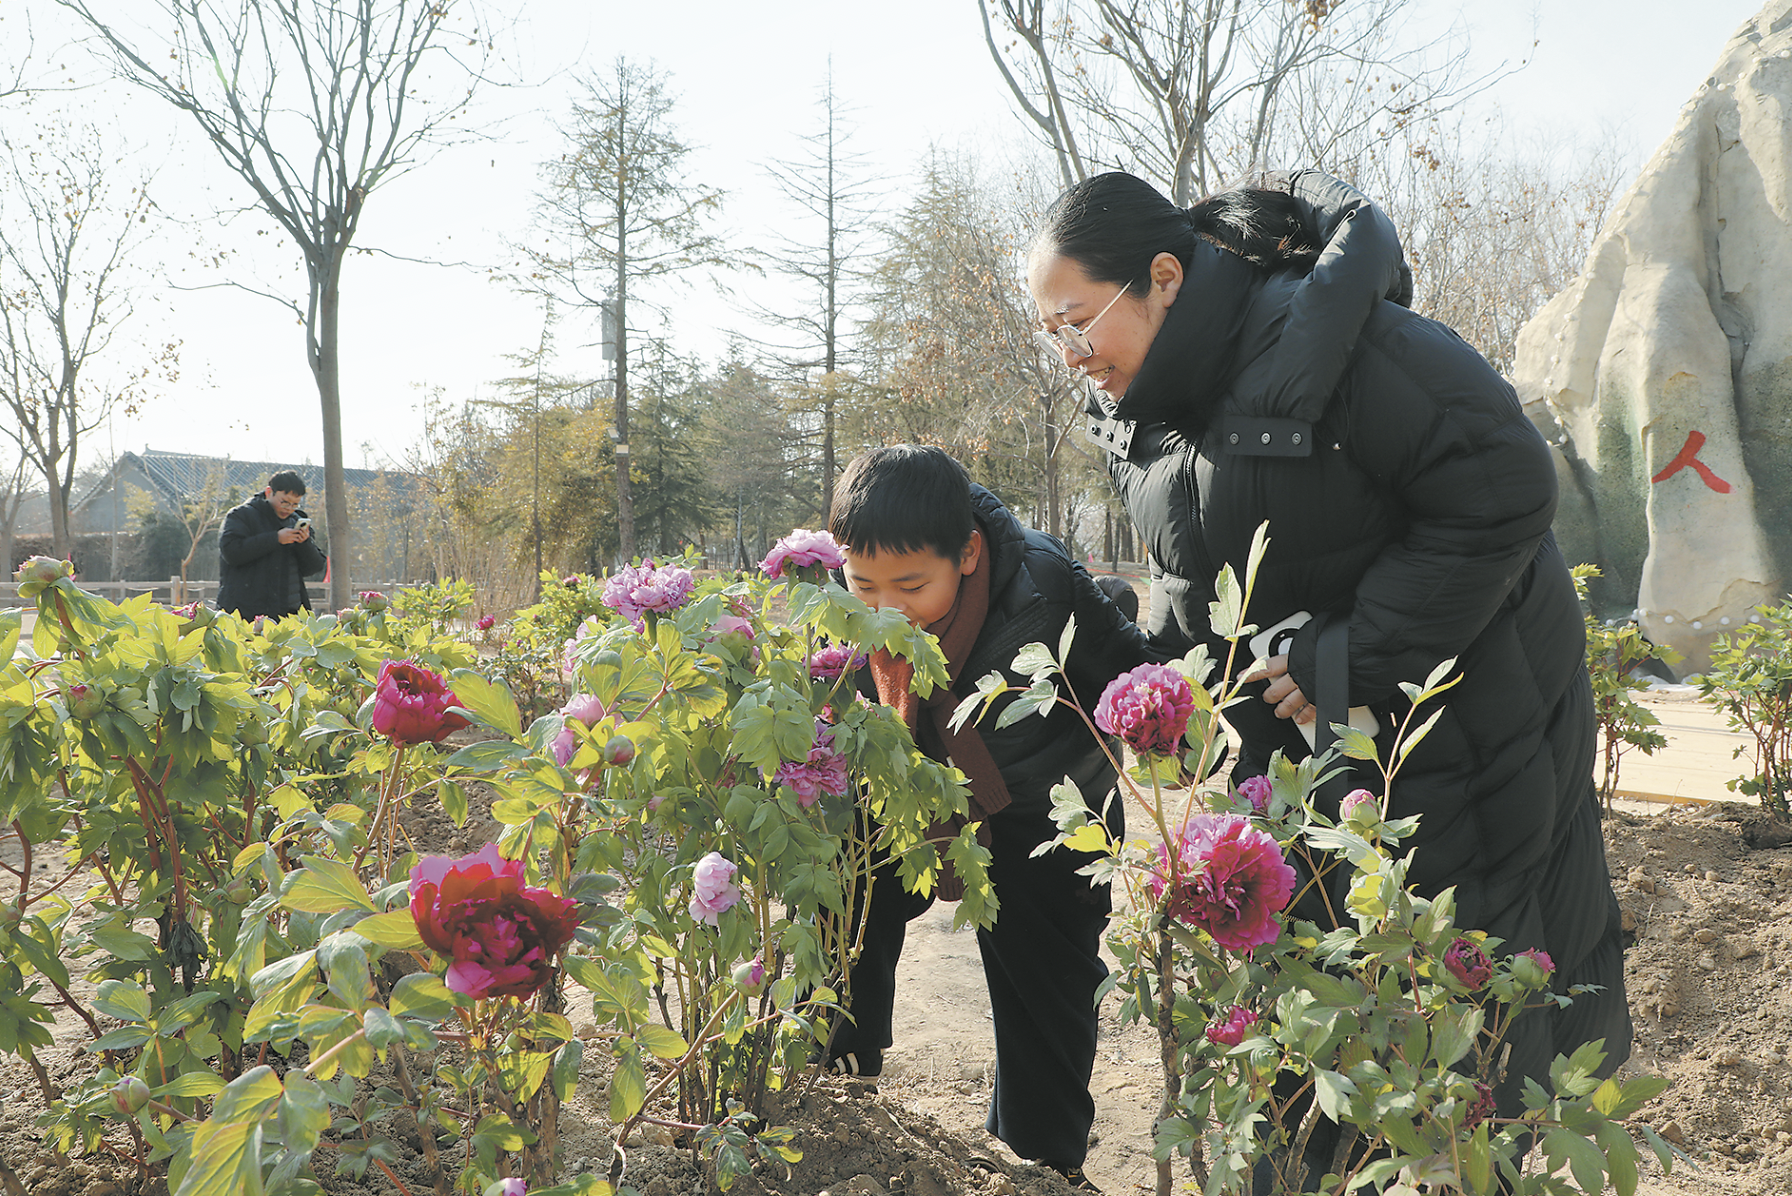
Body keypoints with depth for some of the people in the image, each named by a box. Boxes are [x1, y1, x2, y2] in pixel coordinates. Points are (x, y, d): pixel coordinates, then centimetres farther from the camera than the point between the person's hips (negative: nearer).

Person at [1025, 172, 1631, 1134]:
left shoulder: (1319, 338, -27)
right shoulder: (1133, 406, -1)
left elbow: (1501, 493, -25)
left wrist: (1356, 658, -24)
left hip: (1458, 713, -7)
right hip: (1297, 727, 7)